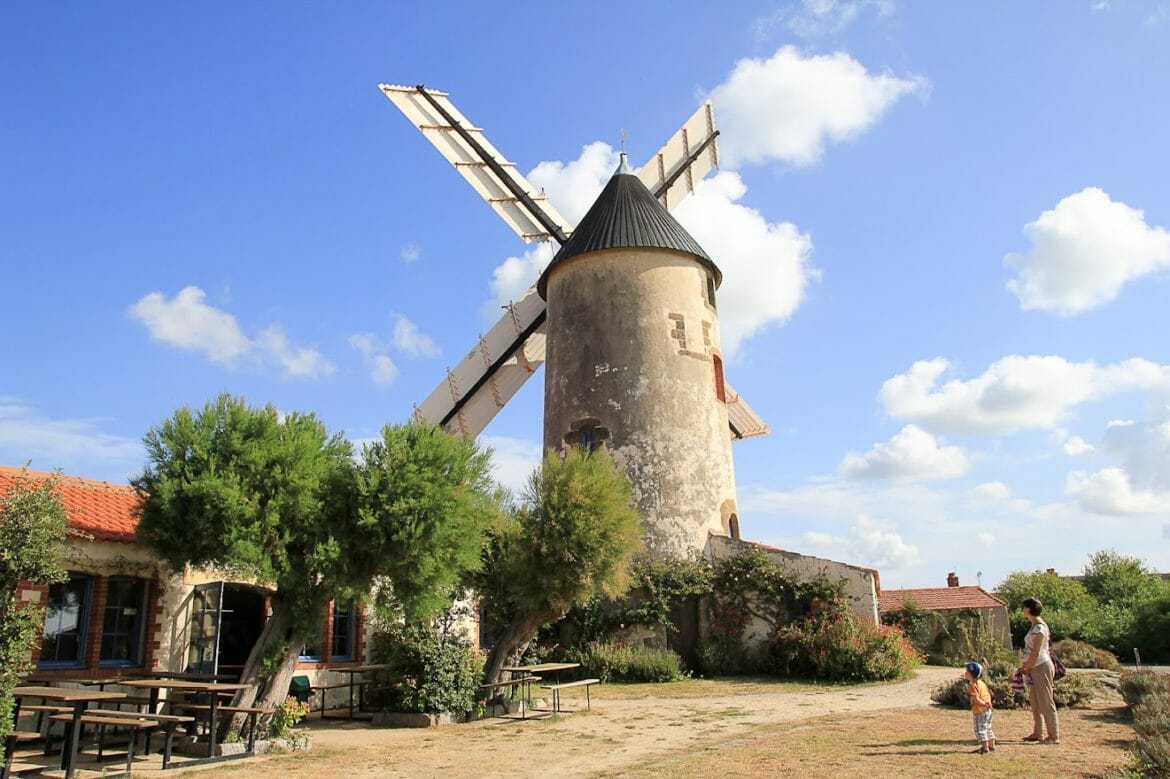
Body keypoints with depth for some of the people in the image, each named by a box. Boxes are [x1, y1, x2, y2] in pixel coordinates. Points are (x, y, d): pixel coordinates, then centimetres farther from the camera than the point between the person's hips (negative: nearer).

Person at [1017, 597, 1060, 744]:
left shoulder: (1039, 627, -18)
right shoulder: (1034, 626, 12)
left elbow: (1035, 653, -19)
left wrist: (1026, 669, -11)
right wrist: (1024, 666, 14)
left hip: (1041, 667, -10)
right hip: (1035, 668, 10)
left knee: (1046, 703, -3)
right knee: (1035, 702, 15)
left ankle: (1054, 736, 3)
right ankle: (1037, 733, 24)